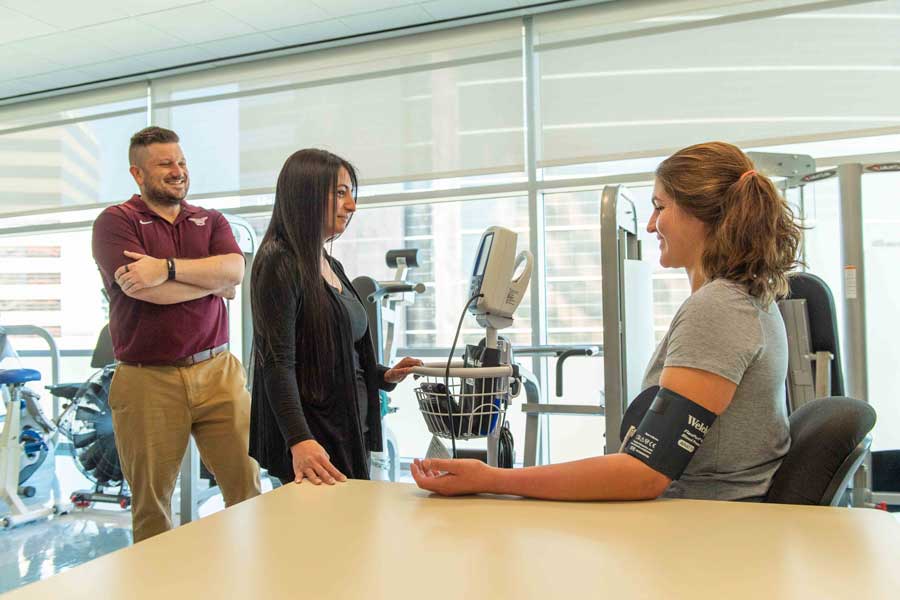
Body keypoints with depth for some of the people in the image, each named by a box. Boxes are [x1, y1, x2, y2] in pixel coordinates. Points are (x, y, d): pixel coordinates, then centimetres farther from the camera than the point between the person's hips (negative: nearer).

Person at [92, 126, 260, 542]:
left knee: (247, 485, 5)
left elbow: (235, 270, -5)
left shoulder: (210, 221, 14)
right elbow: (144, 290, -14)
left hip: (217, 371, 3)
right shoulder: (115, 222, 2)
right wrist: (213, 281, -4)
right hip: (147, 380, -3)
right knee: (151, 502, 9)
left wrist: (167, 267, -15)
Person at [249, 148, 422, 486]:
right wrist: (299, 441, -31)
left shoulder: (332, 267, 14)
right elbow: (278, 363, -20)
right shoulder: (279, 264, -11)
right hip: (313, 440, -8)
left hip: (351, 432, 8)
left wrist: (385, 376, 8)